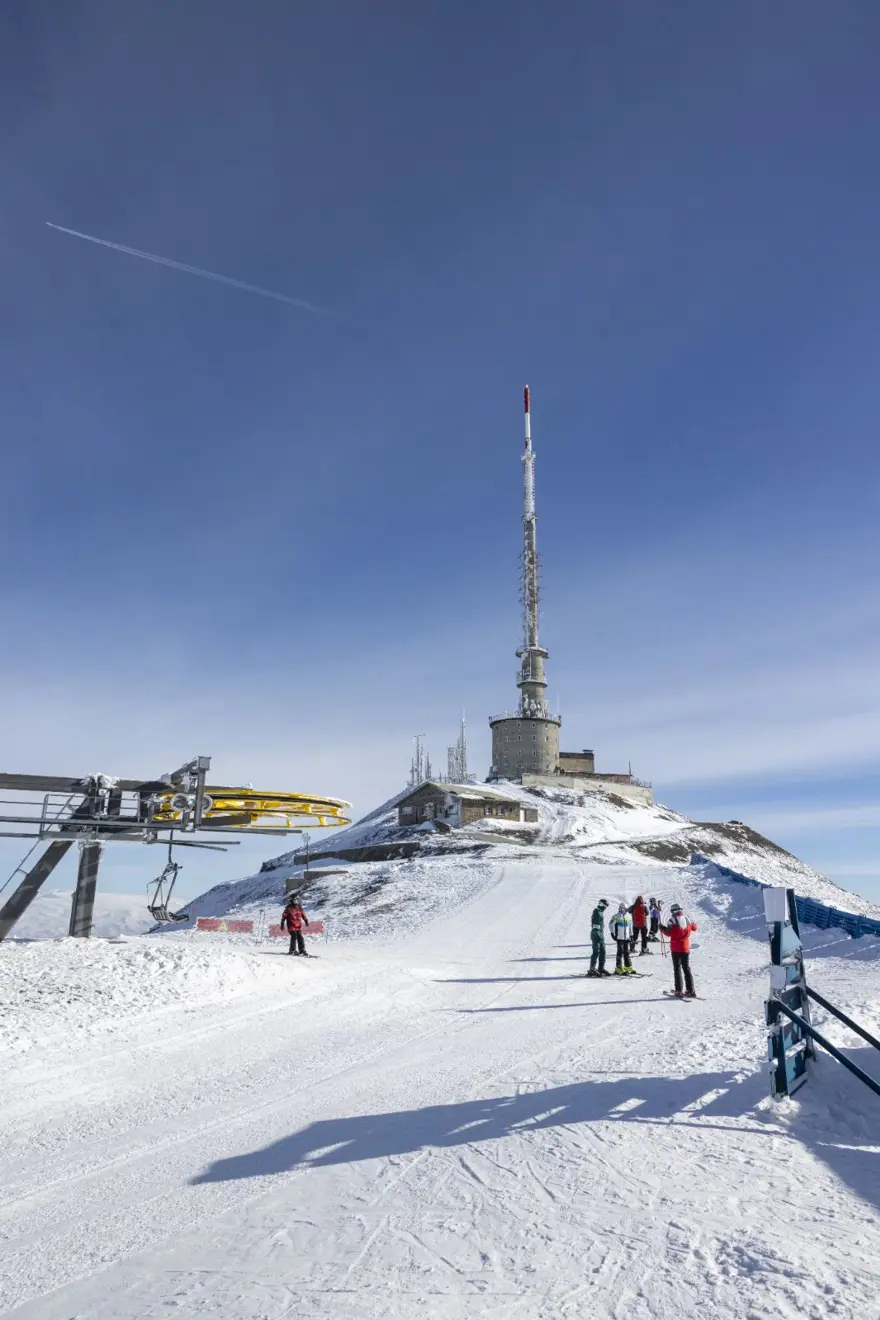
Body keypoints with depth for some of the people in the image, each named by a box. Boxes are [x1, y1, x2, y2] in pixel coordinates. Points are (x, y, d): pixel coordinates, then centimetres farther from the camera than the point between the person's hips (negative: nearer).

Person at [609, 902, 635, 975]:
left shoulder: (629, 916, 10)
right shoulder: (616, 916, -6)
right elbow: (610, 924, -1)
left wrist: (631, 935, 19)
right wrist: (612, 933, -6)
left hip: (627, 937, 5)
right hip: (619, 937, -5)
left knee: (627, 952, 10)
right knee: (620, 952, -7)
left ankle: (628, 967, 18)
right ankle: (619, 968, -4)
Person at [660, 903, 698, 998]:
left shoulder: (672, 920, -9)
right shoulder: (686, 919, 6)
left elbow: (668, 933, -15)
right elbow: (694, 928, 22)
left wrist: (662, 928, 2)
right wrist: (693, 923, 43)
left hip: (676, 948, -4)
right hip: (685, 948, 4)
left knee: (677, 969, 0)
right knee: (686, 968, 12)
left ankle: (679, 991, -4)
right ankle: (690, 990, 11)